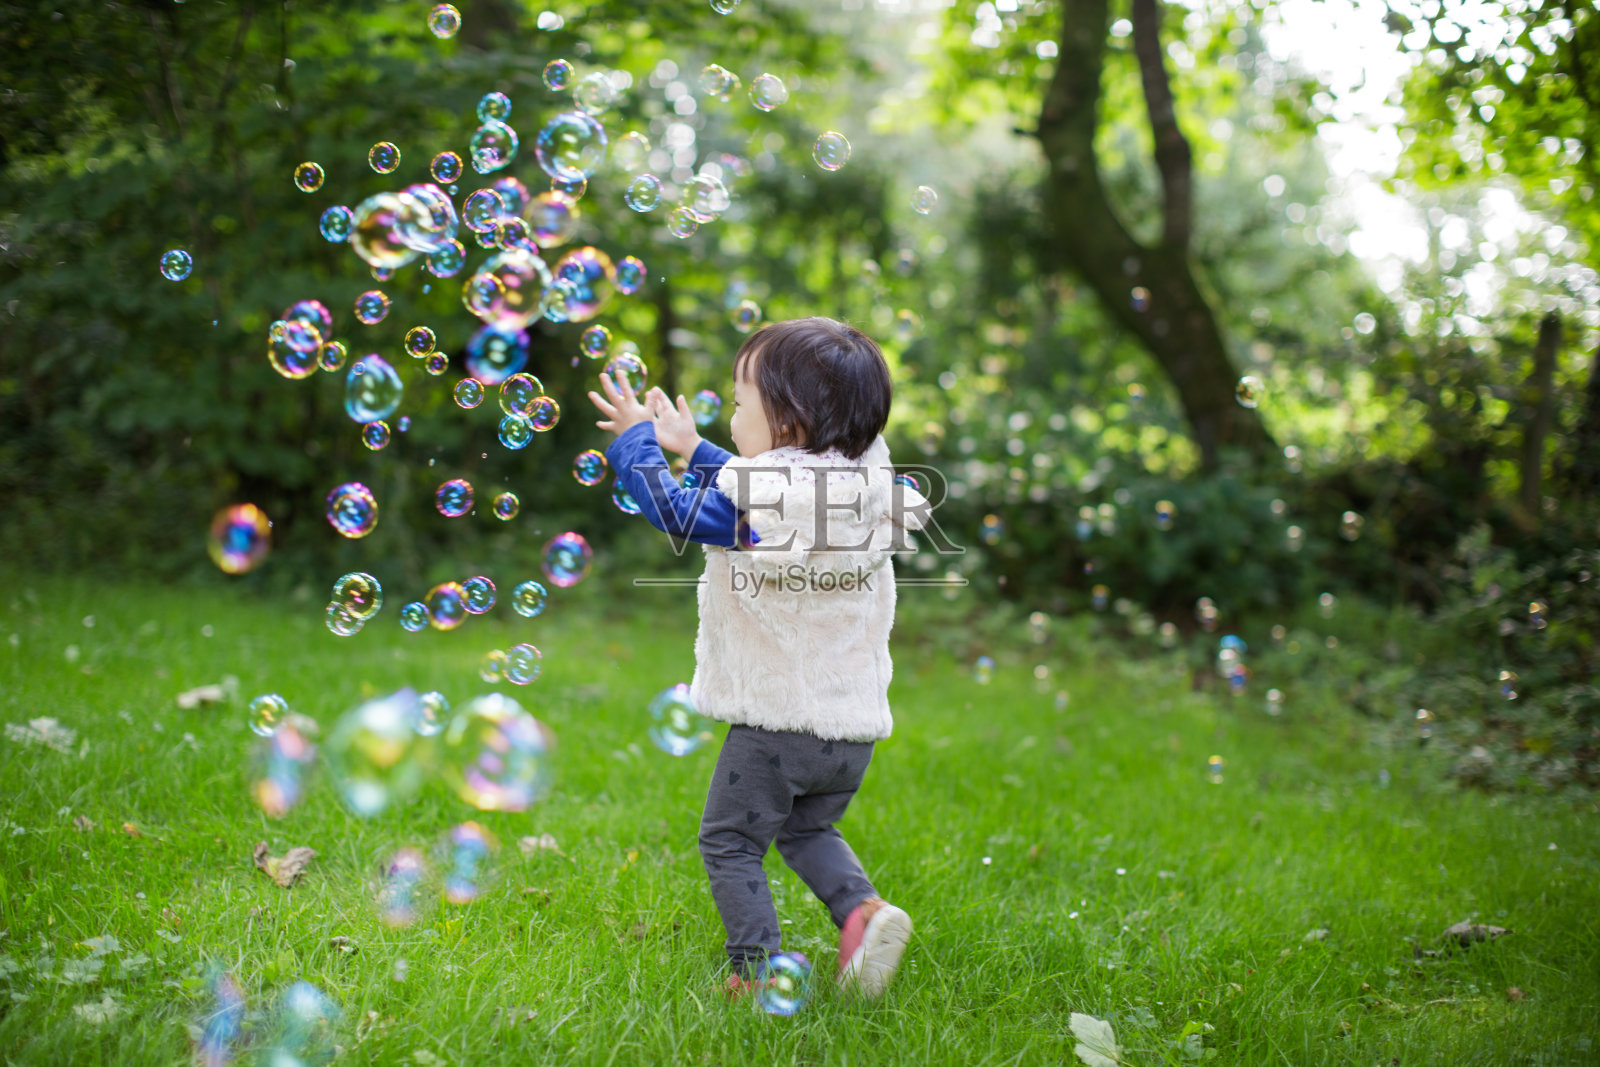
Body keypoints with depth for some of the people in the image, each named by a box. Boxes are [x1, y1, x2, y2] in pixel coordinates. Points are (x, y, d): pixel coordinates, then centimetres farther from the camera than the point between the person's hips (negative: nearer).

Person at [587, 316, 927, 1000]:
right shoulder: (862, 489, 1)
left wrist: (635, 436, 12)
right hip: (855, 724, 6)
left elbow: (670, 508, -3)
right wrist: (692, 447, 26)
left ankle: (759, 968, 7)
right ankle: (862, 909, 5)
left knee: (730, 841, 12)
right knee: (806, 829, 26)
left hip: (777, 719, -6)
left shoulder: (746, 505, -19)